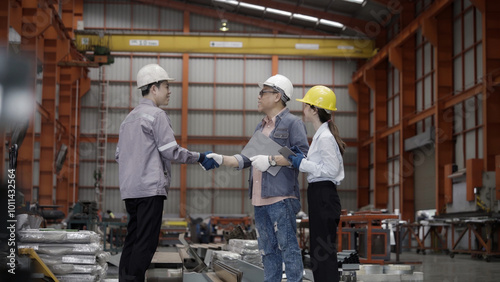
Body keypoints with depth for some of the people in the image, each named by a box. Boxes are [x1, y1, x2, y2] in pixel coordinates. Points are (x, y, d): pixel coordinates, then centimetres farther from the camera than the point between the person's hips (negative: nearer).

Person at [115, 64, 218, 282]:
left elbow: (119, 155, 21)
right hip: (150, 189, -9)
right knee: (146, 242, -8)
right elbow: (170, 151, -12)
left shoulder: (129, 118, 19)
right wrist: (200, 158, -2)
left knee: (133, 239, 9)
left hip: (129, 190, 9)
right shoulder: (157, 115, -7)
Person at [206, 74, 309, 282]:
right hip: (260, 199, 8)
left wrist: (271, 160, -18)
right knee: (268, 250, 11)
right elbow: (247, 158, 23)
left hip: (281, 197, -8)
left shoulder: (293, 123, -2)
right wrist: (221, 160, 10)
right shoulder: (261, 127, 23)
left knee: (288, 246, -8)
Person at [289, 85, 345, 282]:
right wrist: (303, 158, 8)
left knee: (324, 253, -8)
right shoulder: (322, 135, 17)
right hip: (320, 195, 11)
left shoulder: (325, 137, -15)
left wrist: (303, 164, -14)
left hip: (323, 197, -11)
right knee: (319, 253, 14)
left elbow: (331, 169, -20)